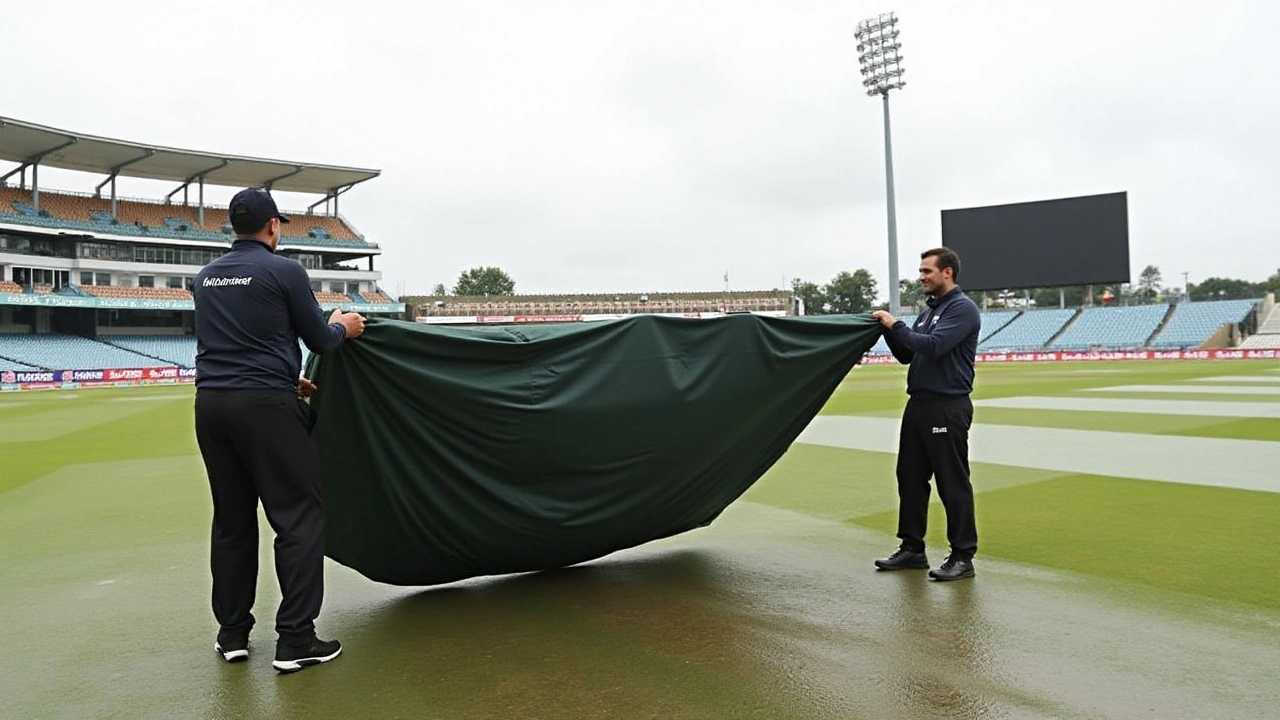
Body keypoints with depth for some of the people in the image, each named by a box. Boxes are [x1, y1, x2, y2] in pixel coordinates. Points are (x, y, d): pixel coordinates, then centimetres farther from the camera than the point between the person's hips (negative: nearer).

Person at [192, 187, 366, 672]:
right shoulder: (284, 271, -5)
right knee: (299, 515, 0)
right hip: (264, 405, -7)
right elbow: (320, 341, 0)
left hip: (210, 402, 7)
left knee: (232, 520, 15)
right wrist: (343, 327, 22)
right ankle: (295, 640, 0)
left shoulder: (206, 278, 14)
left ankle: (232, 634, 23)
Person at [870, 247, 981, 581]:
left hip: (948, 408, -9)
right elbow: (906, 355, 18)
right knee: (910, 477, 12)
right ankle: (912, 548, 22)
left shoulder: (963, 308, -9)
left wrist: (896, 325, -14)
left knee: (953, 483, -3)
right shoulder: (929, 310, 18)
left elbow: (934, 345, -23)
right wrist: (889, 329, 3)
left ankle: (963, 556, 5)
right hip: (919, 404, 9)